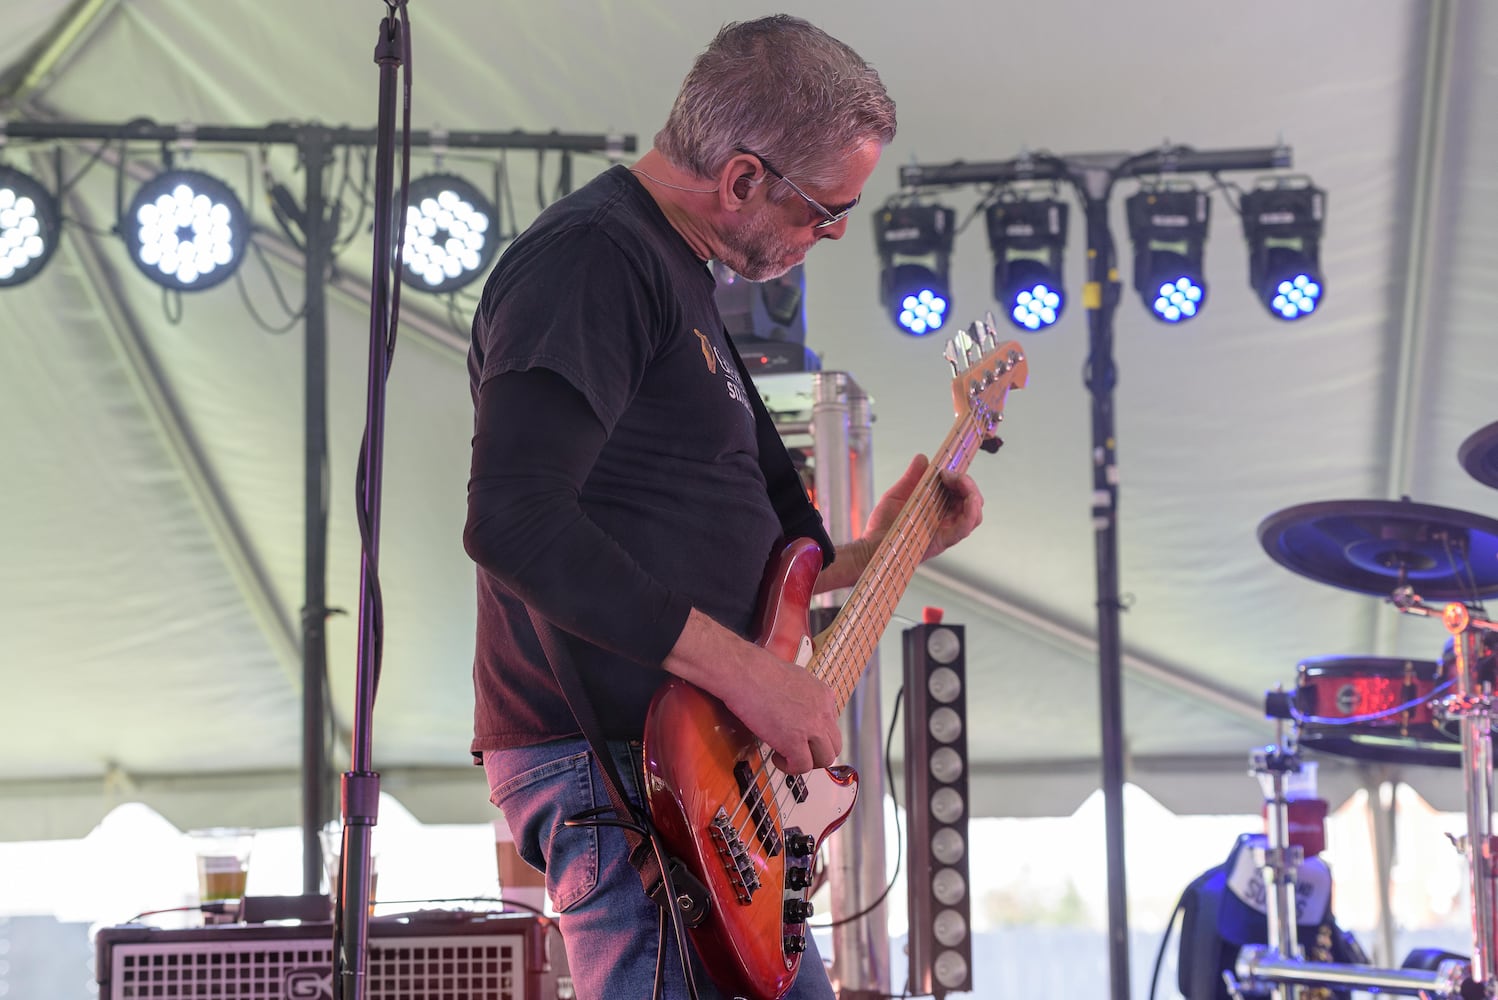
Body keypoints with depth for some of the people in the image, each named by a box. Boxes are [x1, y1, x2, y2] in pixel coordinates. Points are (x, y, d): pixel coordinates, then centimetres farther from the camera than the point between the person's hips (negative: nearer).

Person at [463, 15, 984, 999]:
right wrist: (742, 669, -24)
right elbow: (514, 520, -27)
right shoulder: (592, 259, -14)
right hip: (616, 772, -10)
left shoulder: (676, 275, 20)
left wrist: (871, 554, 21)